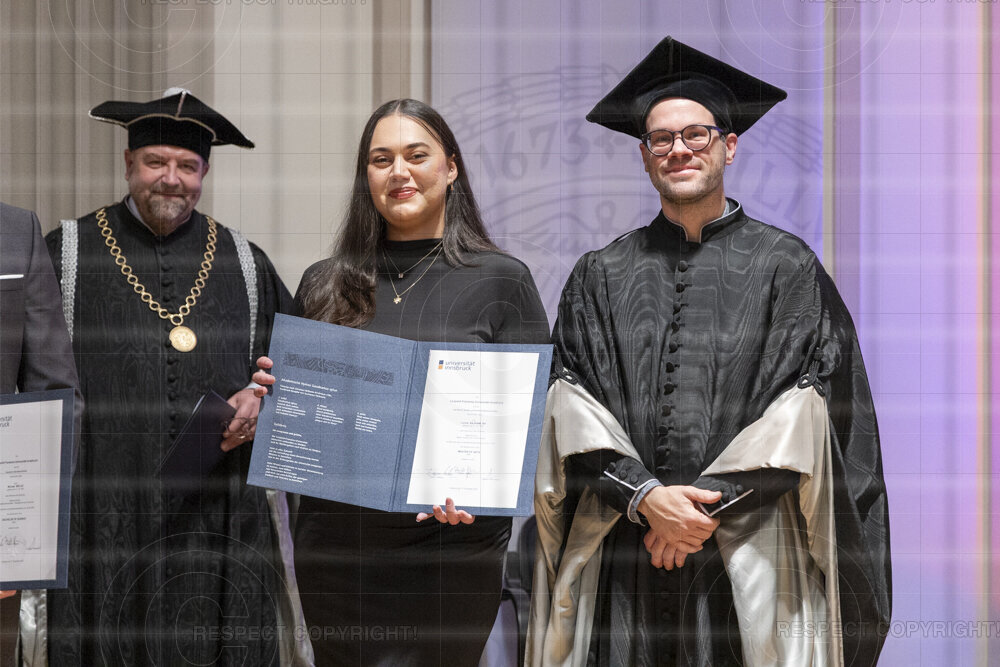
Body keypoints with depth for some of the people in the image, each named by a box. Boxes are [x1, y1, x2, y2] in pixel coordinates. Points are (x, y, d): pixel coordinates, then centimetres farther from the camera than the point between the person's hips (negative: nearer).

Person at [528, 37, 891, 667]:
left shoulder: (786, 266, 5)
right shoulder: (601, 277, 11)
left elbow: (809, 404, -4)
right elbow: (572, 401, 3)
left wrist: (709, 501, -12)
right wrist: (643, 495, -13)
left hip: (749, 554, -1)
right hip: (622, 556, 2)